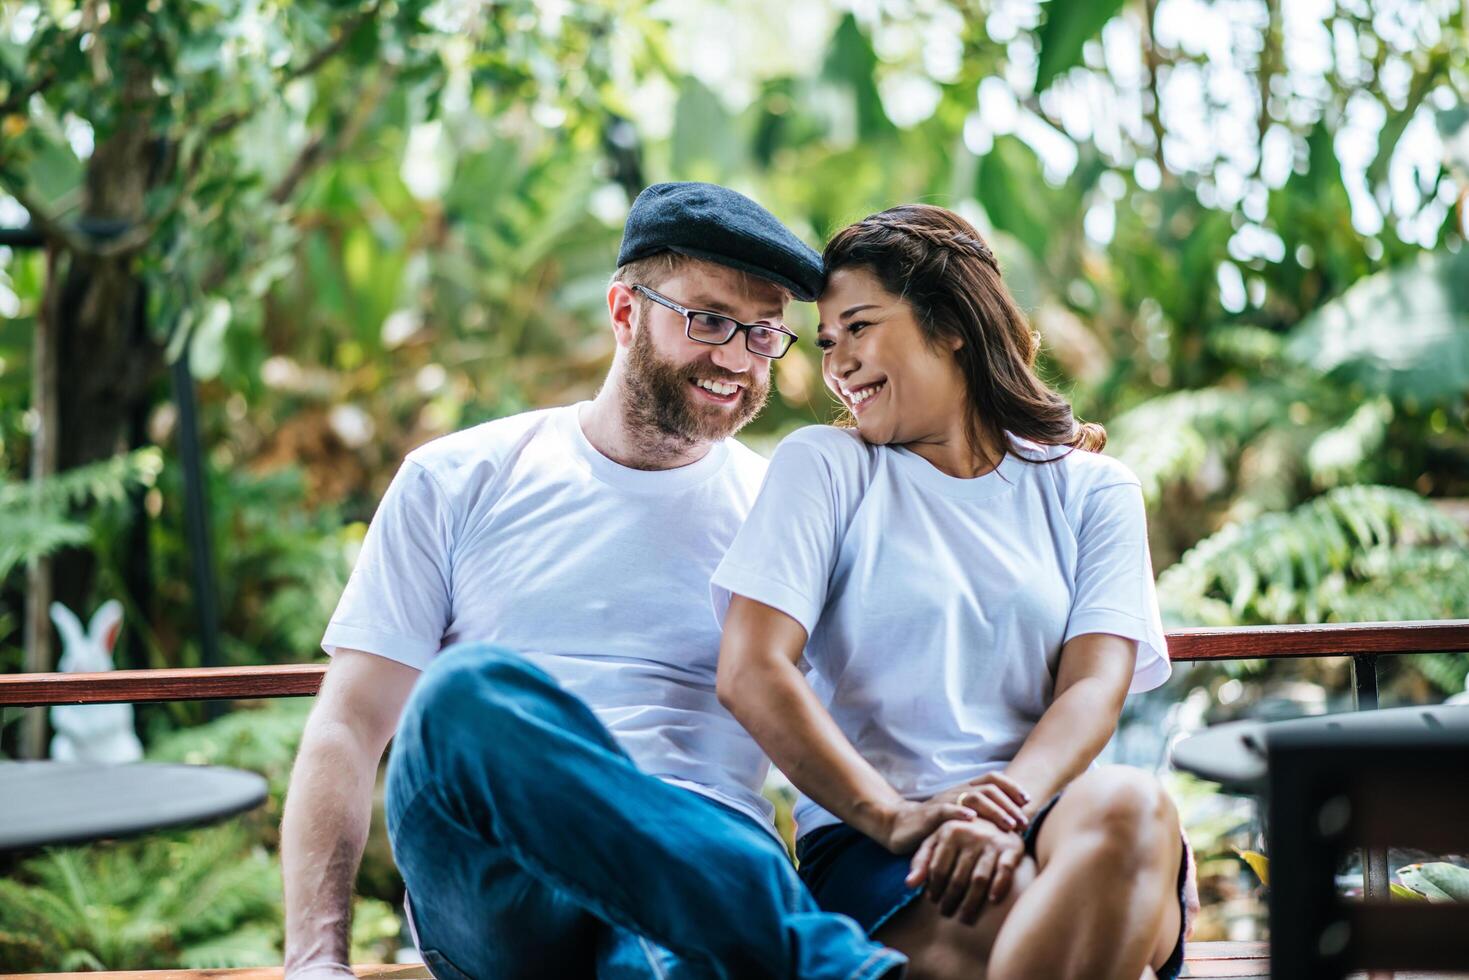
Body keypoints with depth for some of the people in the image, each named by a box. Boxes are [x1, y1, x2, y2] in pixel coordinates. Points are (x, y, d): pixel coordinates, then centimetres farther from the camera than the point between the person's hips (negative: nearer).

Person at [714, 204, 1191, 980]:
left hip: (1048, 812, 3)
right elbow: (750, 673, -2)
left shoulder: (1091, 490, 17)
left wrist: (1008, 811, -20)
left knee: (1131, 805, -35)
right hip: (870, 840, -3)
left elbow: (1096, 687, 1)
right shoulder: (823, 465, 12)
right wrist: (896, 815, -15)